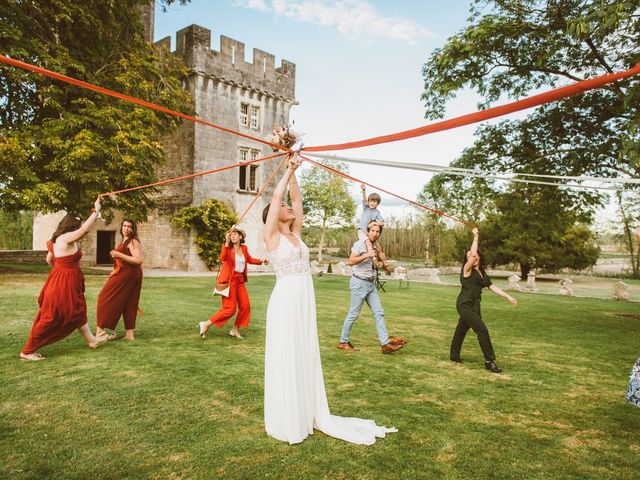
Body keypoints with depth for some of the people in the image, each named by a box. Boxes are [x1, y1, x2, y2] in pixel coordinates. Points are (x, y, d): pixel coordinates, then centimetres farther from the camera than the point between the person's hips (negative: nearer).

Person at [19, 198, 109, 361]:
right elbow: (85, 229, -32)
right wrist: (96, 211, -24)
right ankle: (27, 351, 9)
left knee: (76, 312, 19)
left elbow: (49, 260, 19)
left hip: (65, 283, 11)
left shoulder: (57, 240, 9)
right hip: (63, 284, -11)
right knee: (50, 318, -1)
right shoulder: (66, 238, -20)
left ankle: (92, 340, 33)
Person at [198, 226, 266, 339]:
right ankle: (206, 324, 0)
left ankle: (235, 330, 20)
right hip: (229, 280, -7)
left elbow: (249, 259, 27)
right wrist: (227, 242, -31)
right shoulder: (227, 247, -8)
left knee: (245, 306, 5)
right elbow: (223, 258, -29)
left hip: (240, 280, 7)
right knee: (230, 308, -11)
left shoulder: (244, 248, 8)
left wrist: (261, 261, 14)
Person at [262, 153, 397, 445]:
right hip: (285, 301, -7)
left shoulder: (296, 234, 13)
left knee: (306, 357, 13)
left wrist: (294, 173, 9)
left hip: (306, 302, 7)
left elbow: (296, 199, 11)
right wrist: (288, 170, -2)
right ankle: (286, 421, 15)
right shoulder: (271, 236, -4)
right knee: (285, 360, 2)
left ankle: (310, 414, 25)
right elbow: (276, 196, -10)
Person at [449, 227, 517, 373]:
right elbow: (473, 254, -27)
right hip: (465, 305, -8)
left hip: (474, 306, 8)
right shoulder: (467, 269, -12)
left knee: (461, 329, 18)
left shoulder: (482, 272, 11)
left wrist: (508, 296, 4)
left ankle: (454, 355, 32)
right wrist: (475, 237, -19)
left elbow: (492, 287, 11)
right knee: (482, 329, -13)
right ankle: (489, 361, -6)